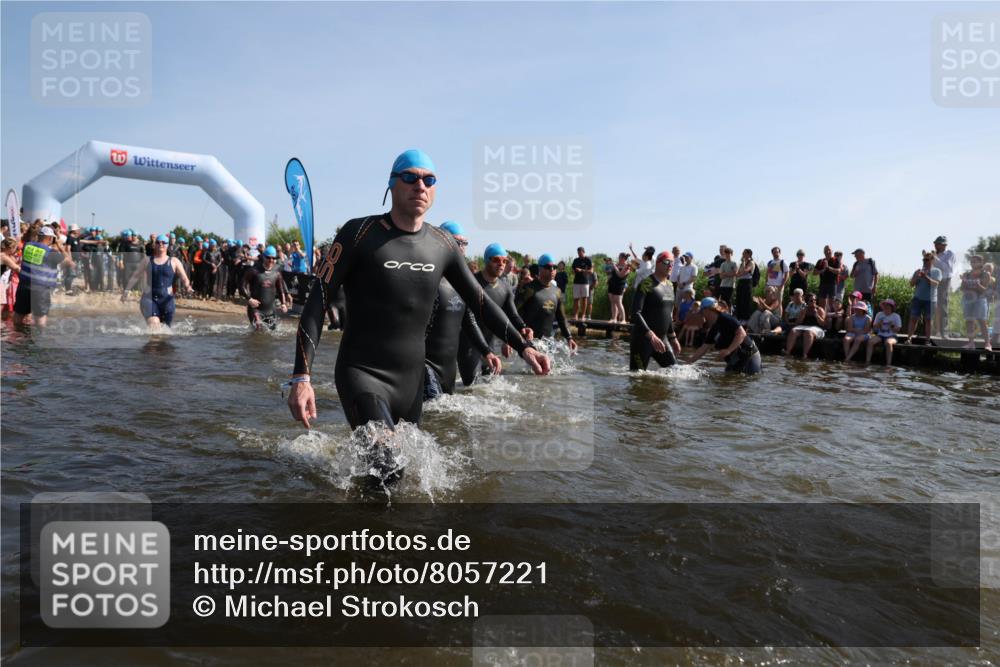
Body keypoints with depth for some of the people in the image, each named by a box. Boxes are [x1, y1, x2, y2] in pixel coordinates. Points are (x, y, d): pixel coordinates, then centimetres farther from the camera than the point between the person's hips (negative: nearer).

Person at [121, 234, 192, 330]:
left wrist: (187, 286, -20)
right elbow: (135, 276, 12)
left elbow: (183, 277, 1)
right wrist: (126, 290, 7)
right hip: (149, 298, -1)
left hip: (167, 299, 1)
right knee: (153, 323, -24)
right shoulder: (147, 260, 10)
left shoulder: (174, 262, 7)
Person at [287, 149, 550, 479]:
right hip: (361, 374, -5)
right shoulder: (360, 233, -10)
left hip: (411, 379, 5)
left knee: (405, 463, 14)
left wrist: (523, 346, 2)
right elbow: (317, 300, -12)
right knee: (386, 471, -23)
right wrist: (302, 377, -22)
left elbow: (479, 301, 12)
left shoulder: (443, 244, 4)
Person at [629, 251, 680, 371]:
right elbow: (635, 313, -22)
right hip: (642, 339, -8)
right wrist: (651, 336, -30)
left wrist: (673, 338, 22)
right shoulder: (646, 284, -12)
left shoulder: (670, 286, 13)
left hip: (662, 339, 8)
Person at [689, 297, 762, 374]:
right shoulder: (713, 330, 10)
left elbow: (742, 333, -23)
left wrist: (729, 350, -30)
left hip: (749, 356, -9)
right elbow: (704, 348, 14)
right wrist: (689, 362, 9)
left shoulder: (725, 319, -14)